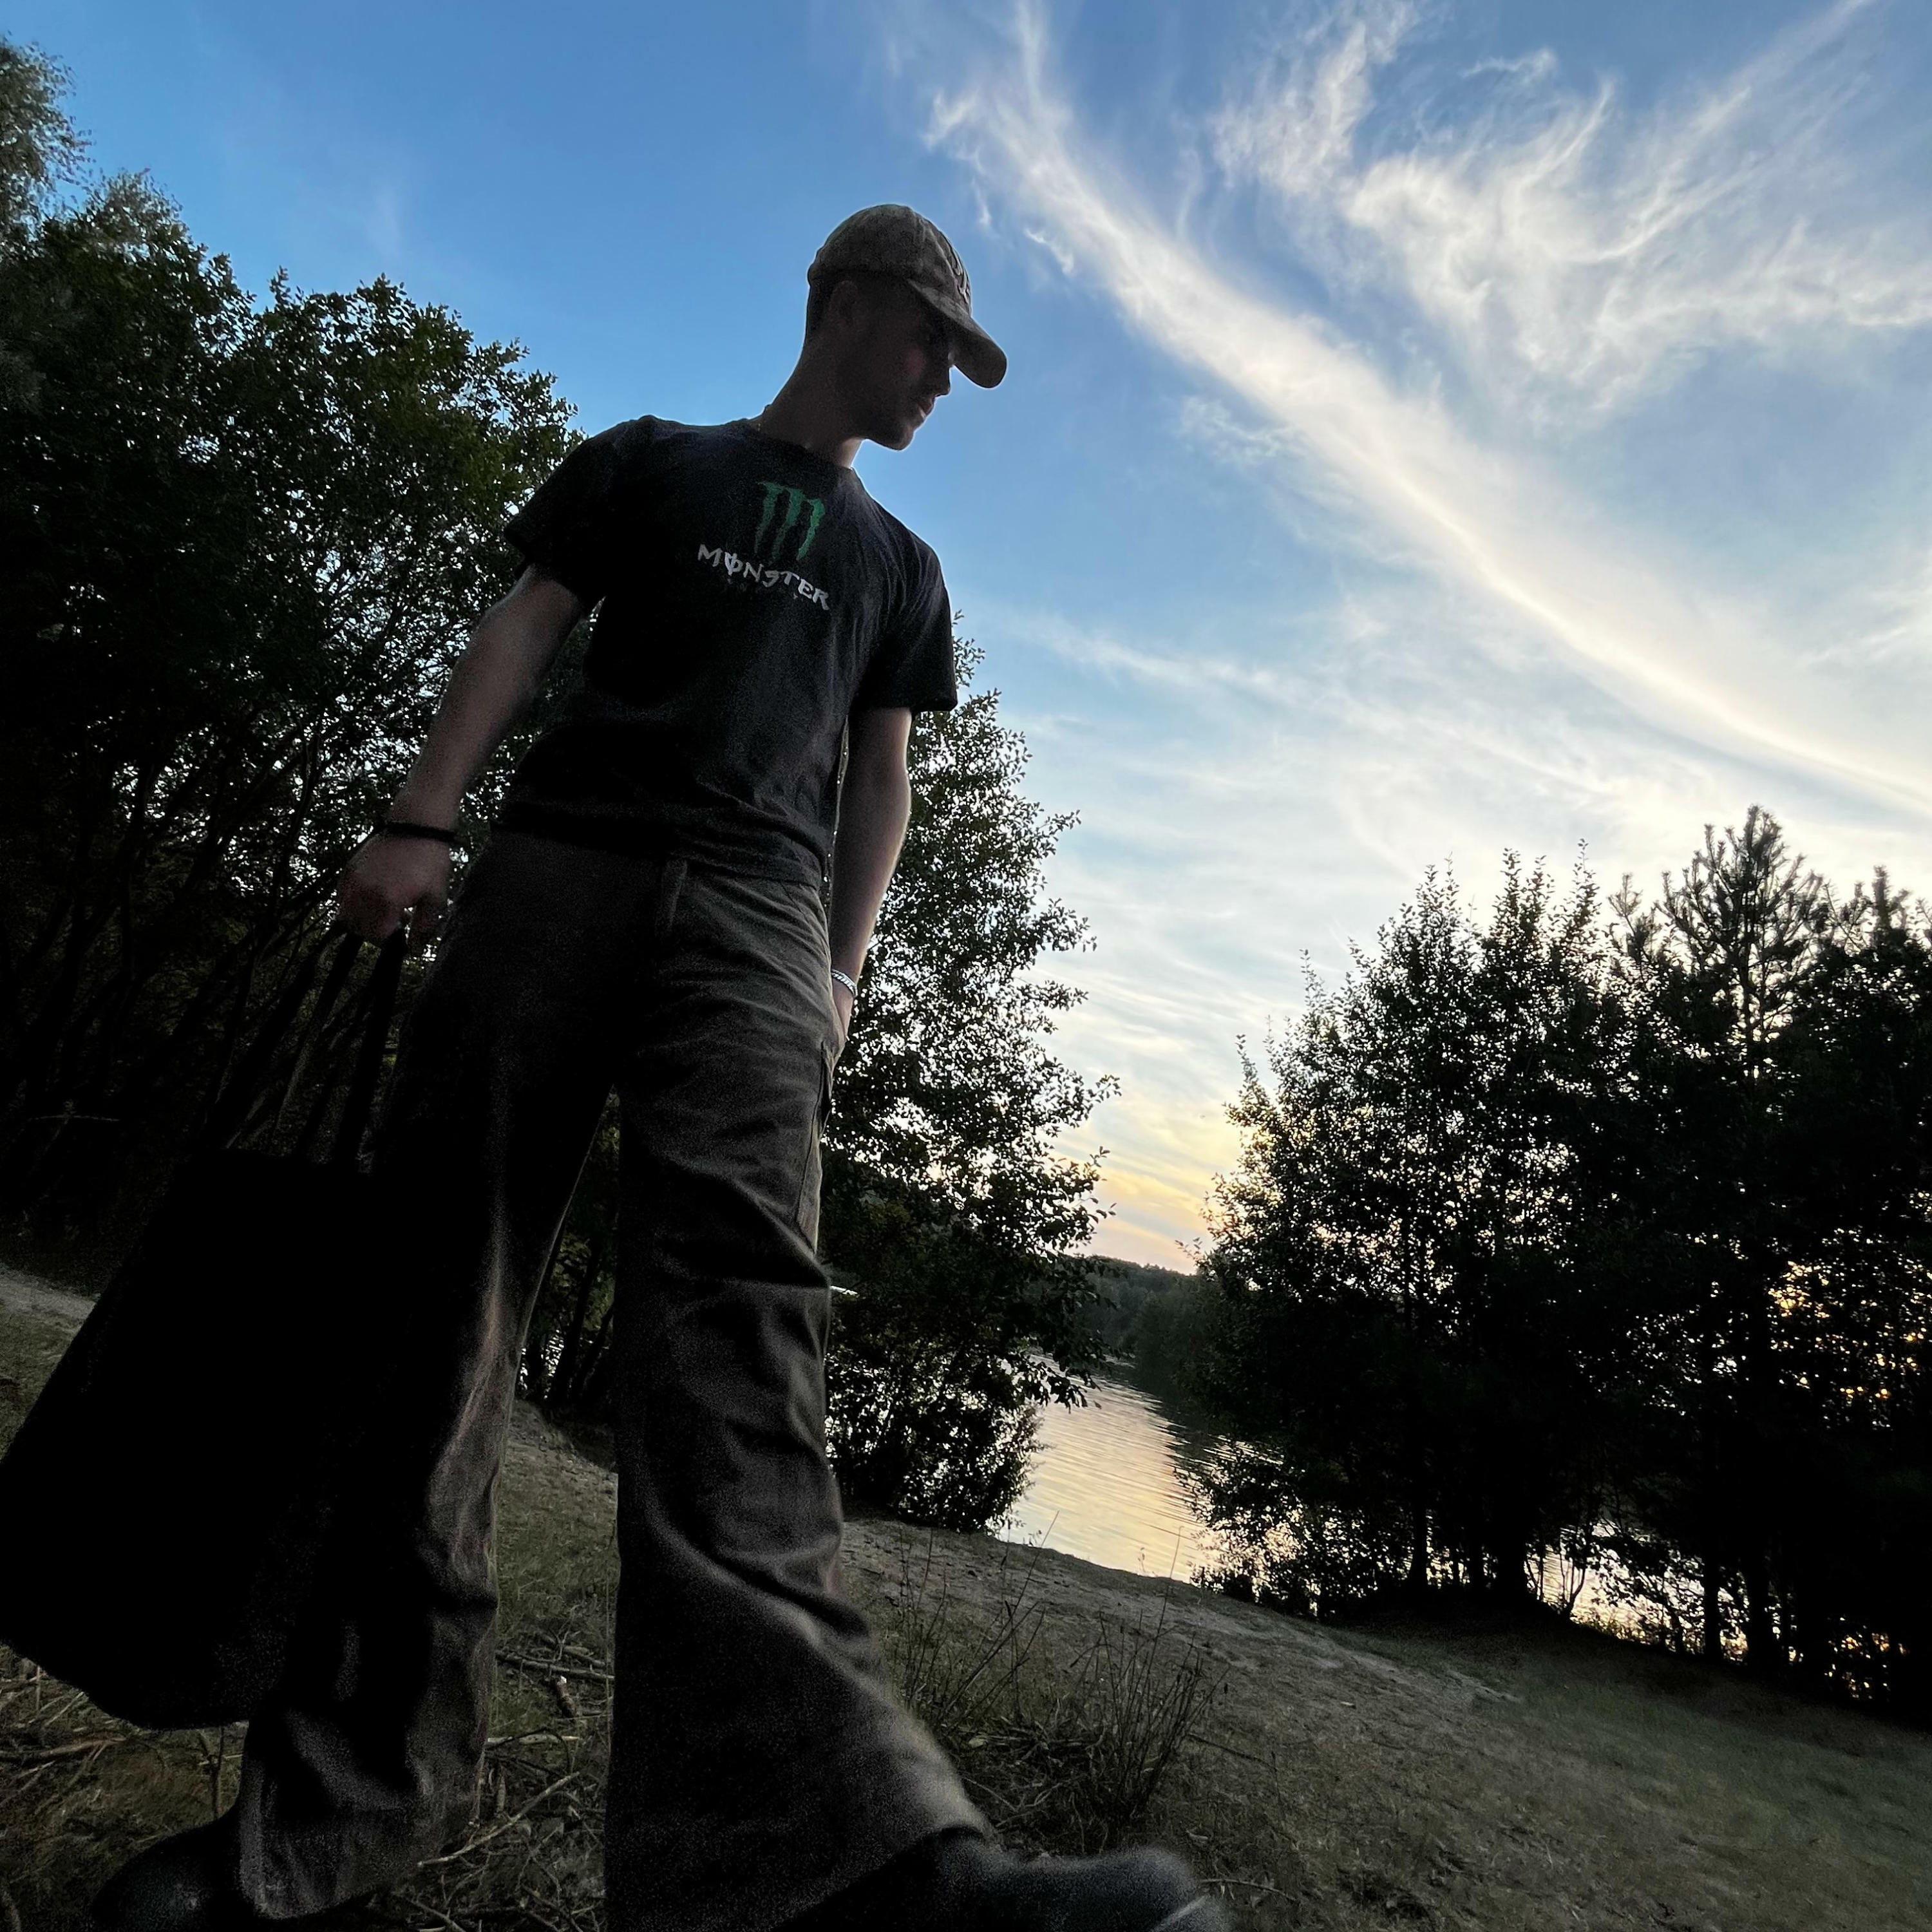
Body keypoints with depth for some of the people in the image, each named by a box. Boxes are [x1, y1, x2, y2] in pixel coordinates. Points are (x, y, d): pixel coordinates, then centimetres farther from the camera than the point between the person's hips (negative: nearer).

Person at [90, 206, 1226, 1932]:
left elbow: (881, 772, 21)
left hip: (754, 911, 1)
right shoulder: (649, 462, 23)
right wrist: (422, 817, -3)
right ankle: (354, 1791, 7)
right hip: (559, 860, 0)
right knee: (444, 1269, -5)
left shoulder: (900, 566, 29)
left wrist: (844, 959, 7)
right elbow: (525, 627, 12)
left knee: (736, 1283, -22)